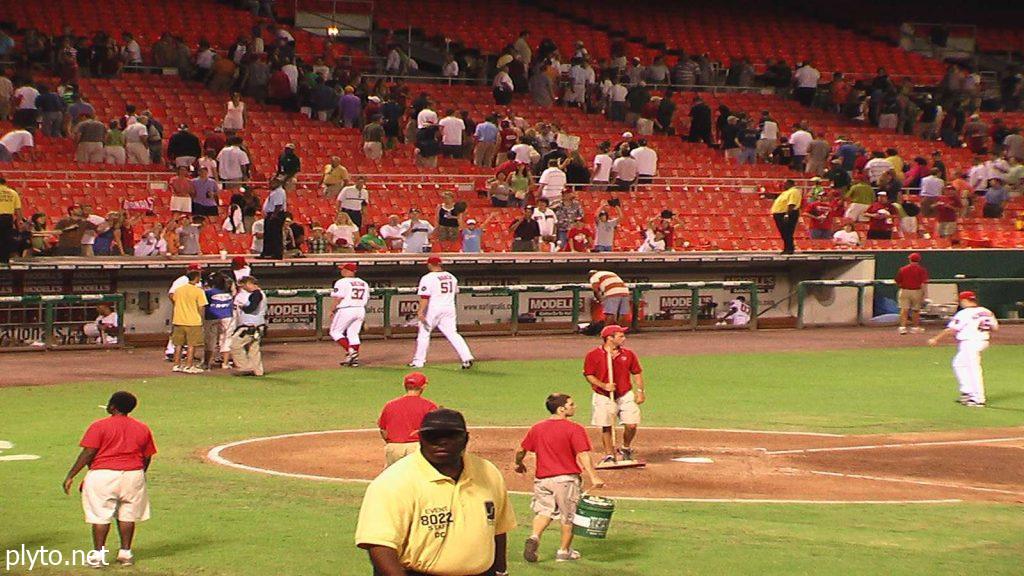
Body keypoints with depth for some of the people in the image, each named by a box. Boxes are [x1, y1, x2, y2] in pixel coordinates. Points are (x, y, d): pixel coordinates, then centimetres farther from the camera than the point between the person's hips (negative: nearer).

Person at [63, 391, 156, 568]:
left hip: (102, 475, -4)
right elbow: (147, 457, 11)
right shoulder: (142, 429, 7)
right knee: (127, 514, 12)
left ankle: (99, 555, 3)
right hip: (133, 475, 4)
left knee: (100, 516, 3)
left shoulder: (99, 426, -7)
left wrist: (70, 475, -8)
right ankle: (125, 552, 14)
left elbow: (87, 453, -12)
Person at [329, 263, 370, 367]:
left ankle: (350, 351, -12)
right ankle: (355, 358, 5)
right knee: (353, 333, 11)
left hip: (345, 310, -7)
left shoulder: (342, 282, -8)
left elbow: (338, 298, -12)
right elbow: (366, 299, 14)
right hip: (360, 310, 7)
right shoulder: (364, 283, 13)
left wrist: (332, 310, -3)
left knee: (335, 331, 4)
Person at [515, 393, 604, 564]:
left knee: (544, 511, 17)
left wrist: (519, 465, 29)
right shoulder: (574, 429, -12)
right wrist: (593, 478, -25)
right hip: (566, 478, -4)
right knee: (569, 515, 13)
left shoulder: (536, 428, 3)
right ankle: (564, 551, 21)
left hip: (542, 478, 4)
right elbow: (583, 455, -20)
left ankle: (534, 537, -9)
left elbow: (521, 450, 9)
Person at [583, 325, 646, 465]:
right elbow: (588, 375, -4)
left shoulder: (628, 354, 4)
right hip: (604, 397, -2)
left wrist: (640, 391, 3)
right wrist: (603, 385, -17)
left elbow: (637, 373, 11)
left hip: (626, 395, 2)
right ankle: (609, 455, 16)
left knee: (631, 425, -5)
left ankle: (626, 450, 21)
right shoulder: (593, 355, -7)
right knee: (606, 427, 0)